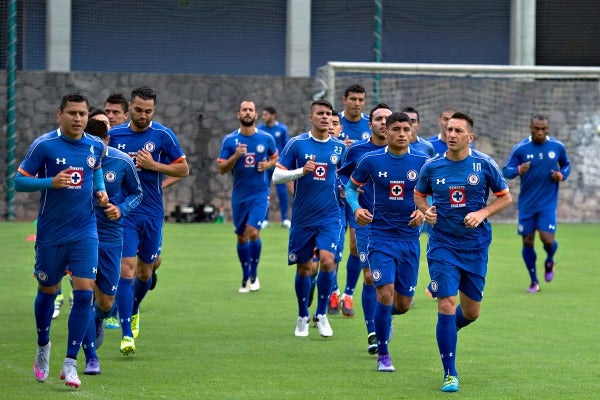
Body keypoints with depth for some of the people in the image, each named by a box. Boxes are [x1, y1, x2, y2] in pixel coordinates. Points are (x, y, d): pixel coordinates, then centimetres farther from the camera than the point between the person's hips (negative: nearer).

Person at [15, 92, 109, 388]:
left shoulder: (96, 147, 3)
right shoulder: (44, 145, -10)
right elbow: (19, 181, -9)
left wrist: (100, 191, 4)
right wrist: (51, 182, -24)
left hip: (85, 233, 2)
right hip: (51, 233, -2)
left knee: (84, 293, -10)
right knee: (47, 291, 12)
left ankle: (70, 363, -5)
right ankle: (43, 346, 38)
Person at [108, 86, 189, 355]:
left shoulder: (163, 135, -3)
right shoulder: (114, 135, 2)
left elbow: (183, 169, -2)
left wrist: (154, 165, -14)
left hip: (152, 213, 1)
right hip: (123, 212, -1)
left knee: (145, 272, 12)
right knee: (126, 269, -13)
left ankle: (133, 312, 43)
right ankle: (127, 334, -13)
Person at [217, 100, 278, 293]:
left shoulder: (266, 139, -2)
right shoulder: (229, 140, -2)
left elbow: (275, 158, 15)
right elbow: (221, 169, -3)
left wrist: (267, 165, -7)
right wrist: (235, 156, -20)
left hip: (260, 193, -2)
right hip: (239, 195, 2)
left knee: (253, 232, -18)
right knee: (241, 237, 8)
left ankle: (254, 274, 1)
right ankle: (246, 277, 24)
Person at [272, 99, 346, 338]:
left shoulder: (339, 147, 4)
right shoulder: (297, 144, -3)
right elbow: (277, 176, -5)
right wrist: (302, 170, -19)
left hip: (330, 216, 0)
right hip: (302, 217, 0)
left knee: (327, 260, -18)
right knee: (303, 268, 8)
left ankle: (322, 315, -2)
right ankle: (302, 317, 27)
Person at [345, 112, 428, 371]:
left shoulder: (422, 162, -1)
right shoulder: (371, 160, -3)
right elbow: (351, 187, 10)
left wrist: (424, 211, -11)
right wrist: (356, 208, -10)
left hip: (410, 239, 2)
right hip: (380, 236, -2)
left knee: (403, 304, 6)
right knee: (385, 293, -16)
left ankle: (383, 315, 43)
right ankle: (383, 355, -1)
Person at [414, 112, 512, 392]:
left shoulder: (484, 164, -4)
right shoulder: (432, 167, -2)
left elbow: (505, 197, 4)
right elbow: (419, 194, 15)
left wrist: (482, 213, -13)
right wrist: (426, 210, -7)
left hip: (475, 245, 1)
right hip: (443, 245, -1)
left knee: (471, 312, 9)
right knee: (446, 306, -12)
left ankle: (447, 331, 44)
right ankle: (450, 374, -3)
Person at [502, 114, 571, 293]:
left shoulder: (557, 147, -2)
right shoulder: (520, 148, -7)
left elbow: (566, 164, 15)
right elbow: (506, 171, -6)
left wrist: (562, 175, -8)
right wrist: (519, 170, -28)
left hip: (548, 203, 0)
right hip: (527, 203, 0)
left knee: (548, 240, -13)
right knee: (527, 242, 3)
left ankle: (549, 261, 23)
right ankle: (534, 281, 20)